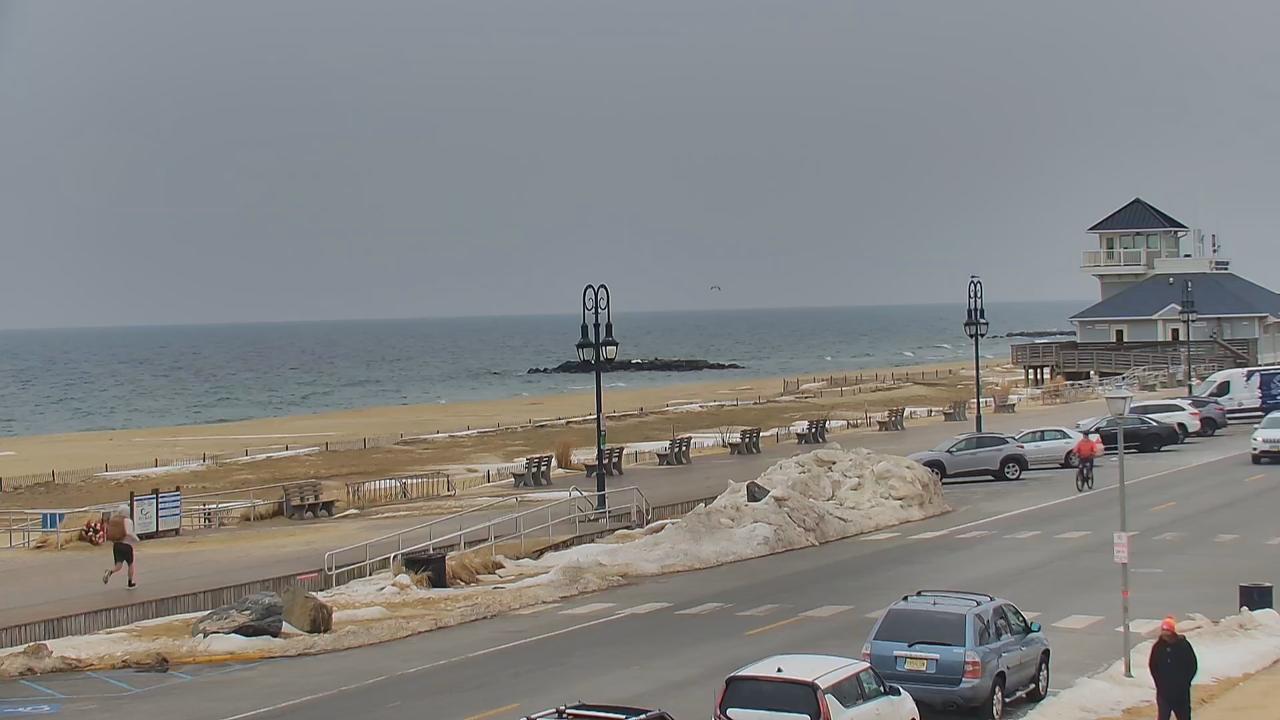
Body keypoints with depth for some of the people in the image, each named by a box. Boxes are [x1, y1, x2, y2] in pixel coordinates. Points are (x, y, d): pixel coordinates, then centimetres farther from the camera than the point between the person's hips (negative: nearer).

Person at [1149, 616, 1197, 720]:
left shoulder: (1184, 645, -8)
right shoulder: (1157, 647, -4)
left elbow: (1193, 666, -1)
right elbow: (1153, 667, 6)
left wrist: (1184, 682, -5)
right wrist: (1160, 683, -2)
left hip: (1181, 691, 0)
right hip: (1163, 691, 0)